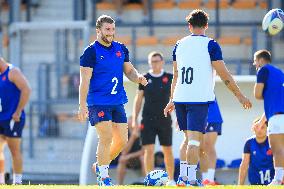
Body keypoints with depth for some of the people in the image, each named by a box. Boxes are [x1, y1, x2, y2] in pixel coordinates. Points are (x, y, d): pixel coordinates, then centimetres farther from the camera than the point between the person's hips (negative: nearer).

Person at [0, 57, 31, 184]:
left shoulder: (13, 72, -8)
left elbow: (26, 90, -18)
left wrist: (18, 112, -19)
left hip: (12, 119, -8)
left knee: (14, 150, -5)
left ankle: (17, 181, -1)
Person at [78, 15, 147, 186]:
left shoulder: (121, 49, 10)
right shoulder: (91, 52, -8)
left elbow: (129, 70, 18)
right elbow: (85, 80, -11)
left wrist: (138, 77, -6)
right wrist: (83, 105, -17)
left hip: (118, 102, 6)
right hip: (98, 102, -6)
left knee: (122, 140, 6)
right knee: (106, 138, -14)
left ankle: (100, 166, 27)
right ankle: (103, 177, -3)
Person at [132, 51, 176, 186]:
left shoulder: (170, 78, 4)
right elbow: (138, 100, 7)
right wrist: (134, 119, 1)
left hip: (165, 120, 0)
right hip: (148, 120, 0)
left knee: (167, 151, 7)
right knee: (149, 150, -7)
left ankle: (171, 180, 19)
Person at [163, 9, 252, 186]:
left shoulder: (180, 45, 11)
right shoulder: (210, 45, -4)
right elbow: (224, 75, -6)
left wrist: (172, 100, 25)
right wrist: (240, 95, 1)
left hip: (180, 98, 5)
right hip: (200, 99, -5)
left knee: (188, 138, 17)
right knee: (195, 139, -6)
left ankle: (182, 176, 13)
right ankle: (192, 179, -11)